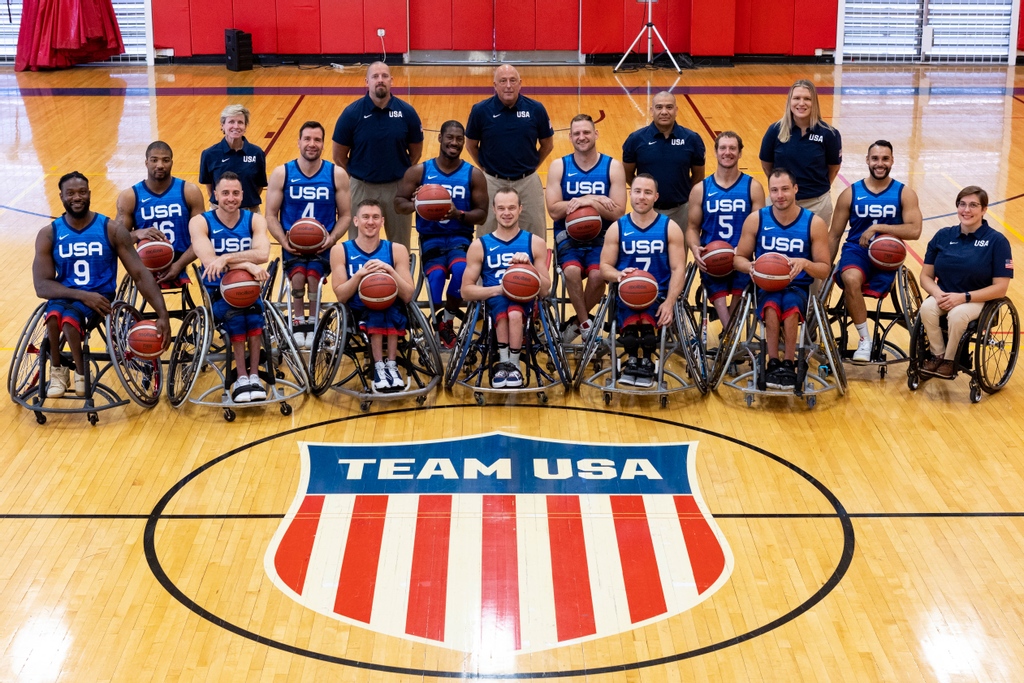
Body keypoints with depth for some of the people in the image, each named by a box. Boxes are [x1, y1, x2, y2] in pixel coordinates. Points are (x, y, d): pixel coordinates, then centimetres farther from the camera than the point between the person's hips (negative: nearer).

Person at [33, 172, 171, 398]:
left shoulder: (112, 230, -2)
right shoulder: (49, 234, 0)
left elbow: (140, 274, -6)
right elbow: (42, 286, -6)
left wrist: (162, 315, -17)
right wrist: (82, 295, -22)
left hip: (99, 296, -1)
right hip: (65, 295, 2)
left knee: (69, 319, -35)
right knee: (54, 315, -35)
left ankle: (81, 372, -6)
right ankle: (57, 371, -6)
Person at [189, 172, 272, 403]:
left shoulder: (255, 220, 3)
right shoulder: (200, 222, -3)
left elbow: (262, 254, -17)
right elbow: (209, 261, -20)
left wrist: (226, 258, -30)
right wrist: (247, 264, -30)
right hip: (217, 294, -1)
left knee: (253, 305, -32)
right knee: (233, 309, -34)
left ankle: (253, 376, -32)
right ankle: (243, 378, -33)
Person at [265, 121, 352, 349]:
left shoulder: (337, 174, 3)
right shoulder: (281, 174, 3)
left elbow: (345, 215, 5)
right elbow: (271, 216, 3)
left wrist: (331, 239, -12)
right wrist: (284, 241, -12)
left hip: (323, 245, 0)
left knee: (313, 273, -30)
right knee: (298, 274, -30)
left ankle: (313, 324, -10)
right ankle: (298, 323, -10)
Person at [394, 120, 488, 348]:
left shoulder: (474, 174, 6)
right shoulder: (419, 171, 6)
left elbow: (482, 214, 2)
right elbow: (398, 203, 5)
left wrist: (459, 214, -18)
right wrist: (415, 205, -18)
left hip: (460, 237, 0)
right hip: (431, 237, 0)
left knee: (461, 270, -31)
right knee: (436, 273, -30)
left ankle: (447, 319, -4)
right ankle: (440, 320, -2)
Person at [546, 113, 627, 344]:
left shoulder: (613, 167, 1)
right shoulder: (559, 166, 2)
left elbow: (618, 213, -8)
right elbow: (554, 211, -8)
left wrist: (588, 202, -21)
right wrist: (589, 199, -16)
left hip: (601, 237, 0)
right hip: (569, 236, 0)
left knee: (597, 273, -29)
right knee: (572, 271, -31)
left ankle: (576, 322, -2)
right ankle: (586, 324, -9)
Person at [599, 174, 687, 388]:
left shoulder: (670, 228, 7)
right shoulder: (617, 228, 11)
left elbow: (678, 269, 0)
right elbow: (605, 266, 8)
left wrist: (669, 302, -16)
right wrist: (618, 275, -17)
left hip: (659, 294, 0)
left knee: (646, 319, -33)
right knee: (630, 320, -34)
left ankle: (646, 362, -14)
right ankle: (632, 361, -15)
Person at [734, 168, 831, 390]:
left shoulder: (814, 223, -2)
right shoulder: (755, 220, 1)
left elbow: (825, 270, 0)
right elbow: (738, 258, 7)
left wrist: (804, 263, -23)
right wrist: (752, 268, -17)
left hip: (798, 288, 0)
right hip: (766, 286, 1)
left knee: (790, 304, -36)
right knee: (771, 306, -35)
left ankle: (788, 364, -28)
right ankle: (773, 363, -30)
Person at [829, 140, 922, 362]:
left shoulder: (905, 194, 5)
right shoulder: (850, 193, 7)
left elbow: (914, 230, -10)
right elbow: (834, 235, 11)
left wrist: (878, 228, -16)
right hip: (856, 251, 1)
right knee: (851, 279, -35)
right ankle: (864, 340, -21)